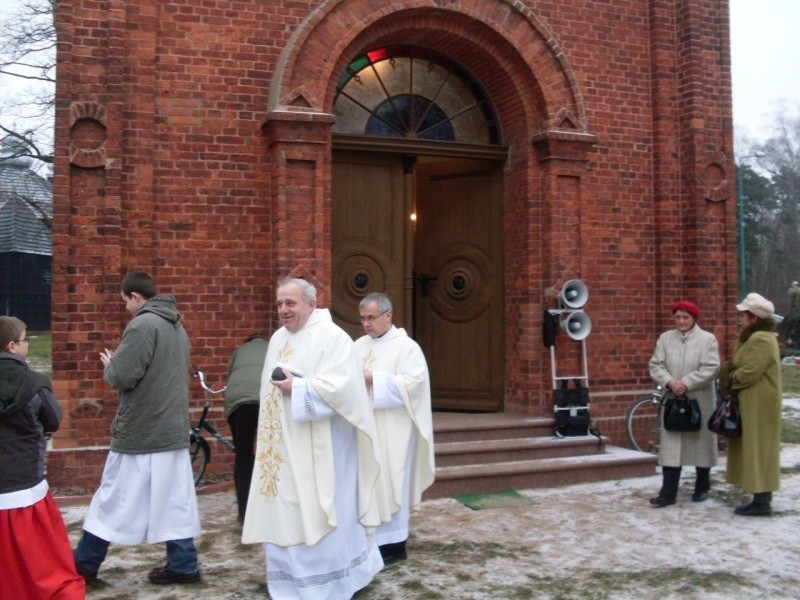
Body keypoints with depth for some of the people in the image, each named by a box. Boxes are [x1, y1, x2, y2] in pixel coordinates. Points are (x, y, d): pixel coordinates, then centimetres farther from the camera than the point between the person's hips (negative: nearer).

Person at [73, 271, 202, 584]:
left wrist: (109, 364, 1)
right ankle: (183, 565, 13)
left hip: (140, 431, -8)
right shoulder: (177, 327, 13)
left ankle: (83, 565, 17)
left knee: (115, 501, 4)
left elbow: (121, 377, -21)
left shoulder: (142, 325, -16)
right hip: (173, 429, 8)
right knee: (174, 500, 10)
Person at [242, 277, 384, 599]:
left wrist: (297, 388, -21)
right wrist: (265, 436, 15)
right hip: (283, 444, 8)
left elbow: (340, 386, -23)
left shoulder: (332, 337, -12)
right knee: (284, 512, 12)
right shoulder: (278, 339, 12)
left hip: (319, 445, -8)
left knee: (319, 512, -1)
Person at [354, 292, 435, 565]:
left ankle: (392, 543, 7)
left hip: (391, 430, -6)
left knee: (388, 480, -1)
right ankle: (369, 536, 19)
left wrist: (374, 379, -21)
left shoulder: (406, 346, -7)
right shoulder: (359, 345, 12)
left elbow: (413, 383, -18)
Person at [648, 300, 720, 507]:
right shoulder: (665, 338, 6)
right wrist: (669, 381, -17)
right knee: (671, 447, -1)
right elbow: (656, 365, 2)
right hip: (673, 400, 2)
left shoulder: (707, 339, -3)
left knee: (701, 443, 9)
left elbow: (711, 368, -11)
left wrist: (686, 383, -18)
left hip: (700, 401, -2)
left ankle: (702, 488, 25)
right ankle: (668, 493, 0)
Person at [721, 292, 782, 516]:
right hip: (754, 403, 11)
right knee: (757, 450, 12)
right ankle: (761, 499, 17)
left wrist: (729, 379, -6)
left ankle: (762, 503, -2)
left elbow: (748, 373, -23)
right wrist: (730, 371, 0)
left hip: (759, 405, -11)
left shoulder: (761, 339, -18)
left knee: (758, 449, -7)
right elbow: (743, 366, 18)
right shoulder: (756, 337, 17)